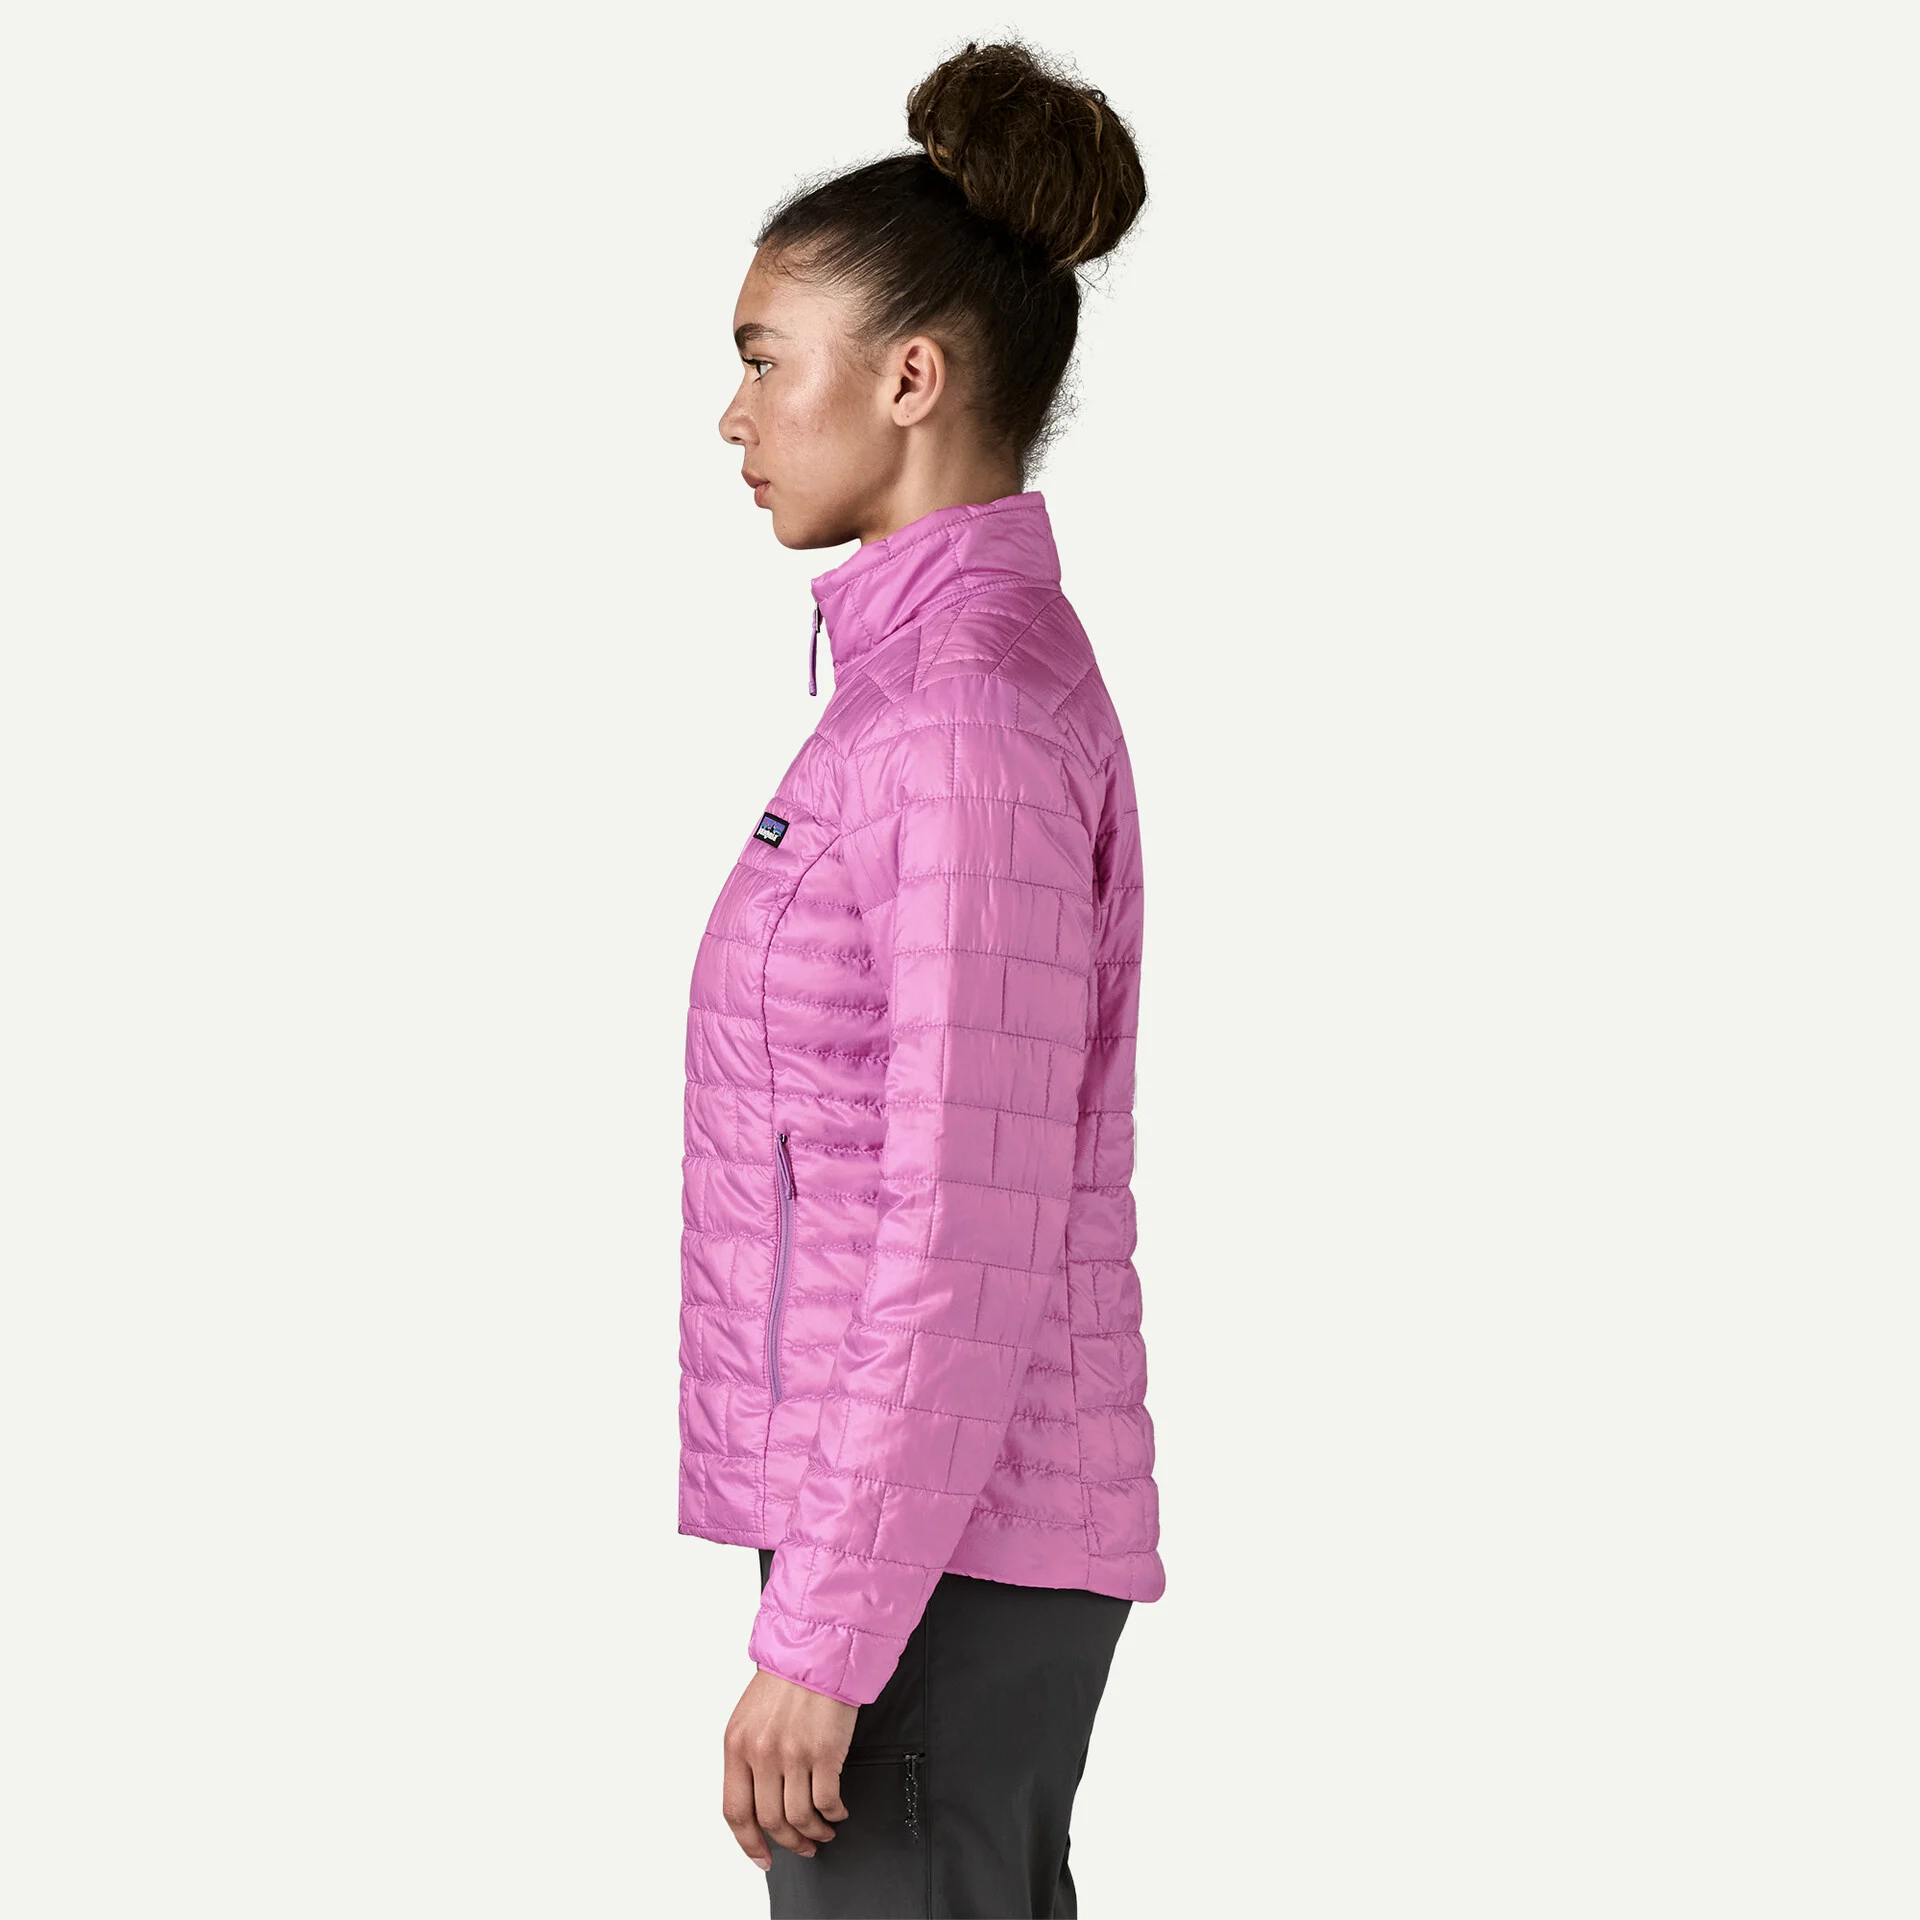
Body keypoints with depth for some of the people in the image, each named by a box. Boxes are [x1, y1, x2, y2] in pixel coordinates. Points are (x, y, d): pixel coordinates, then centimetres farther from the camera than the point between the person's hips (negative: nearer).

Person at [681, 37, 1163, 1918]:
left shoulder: (974, 720, -17)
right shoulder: (940, 674, 13)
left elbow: (970, 1229, -21)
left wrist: (823, 1636, -19)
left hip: (933, 1556, -10)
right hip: (947, 1535, 10)